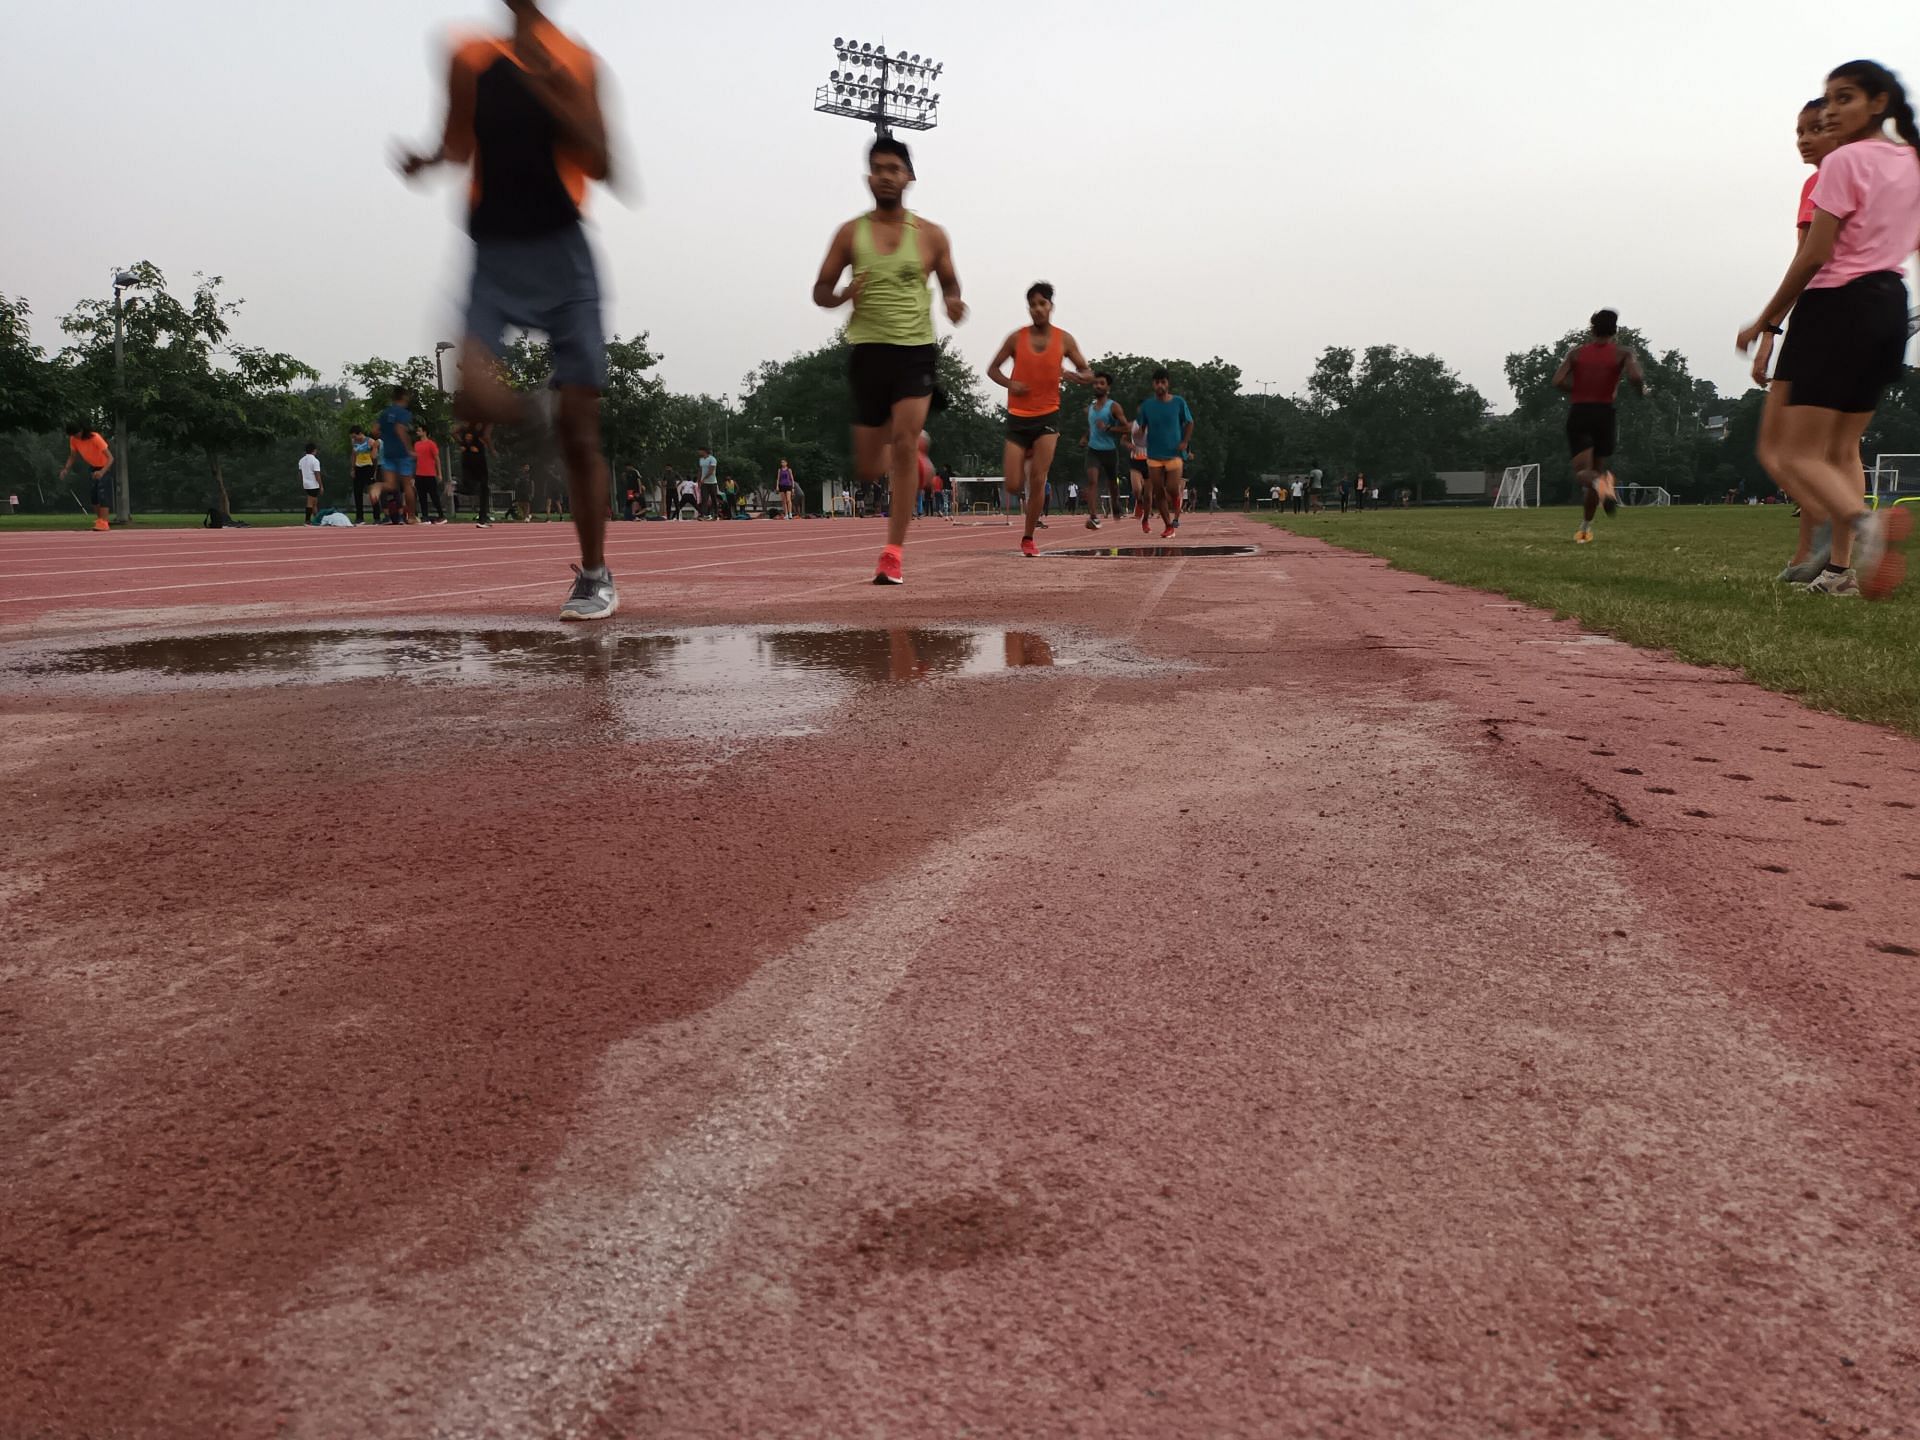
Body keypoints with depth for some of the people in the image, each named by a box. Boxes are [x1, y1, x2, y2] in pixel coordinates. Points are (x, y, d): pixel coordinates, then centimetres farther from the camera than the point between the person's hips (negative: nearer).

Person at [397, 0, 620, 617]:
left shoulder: (575, 62, 3)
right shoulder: (471, 58, 4)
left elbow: (601, 164, -5)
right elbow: (458, 144, 14)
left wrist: (548, 91, -17)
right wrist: (428, 159, -8)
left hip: (560, 251, 0)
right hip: (492, 253, 0)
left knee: (579, 429, 1)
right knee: (473, 395, -24)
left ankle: (595, 576, 15)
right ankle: (532, 414, 13)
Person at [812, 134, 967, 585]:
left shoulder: (931, 235, 3)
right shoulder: (850, 233, 4)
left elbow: (950, 283, 16)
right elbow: (820, 292, 9)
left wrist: (953, 304, -9)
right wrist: (844, 294, -15)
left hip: (916, 350, -2)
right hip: (868, 352, 2)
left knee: (903, 442, -21)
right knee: (869, 471, 5)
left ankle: (893, 554, -15)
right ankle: (914, 448, 45)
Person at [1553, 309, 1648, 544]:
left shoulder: (1577, 352, 8)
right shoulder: (1623, 352, 2)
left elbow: (1558, 381, -5)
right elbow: (1635, 377, -15)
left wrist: (1578, 390, 12)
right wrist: (1642, 389, 7)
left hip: (1578, 413, 0)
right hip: (1604, 413, 0)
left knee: (1584, 471, -8)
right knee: (1597, 469, 16)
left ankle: (1600, 482, -46)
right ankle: (1585, 527, 17)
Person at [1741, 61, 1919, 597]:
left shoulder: (1844, 161, -9)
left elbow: (1814, 255, -13)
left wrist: (1765, 320, -6)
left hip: (1839, 305, -8)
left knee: (1796, 453, -9)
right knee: (1842, 448, 14)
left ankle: (1863, 519, -34)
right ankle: (1842, 566, 9)